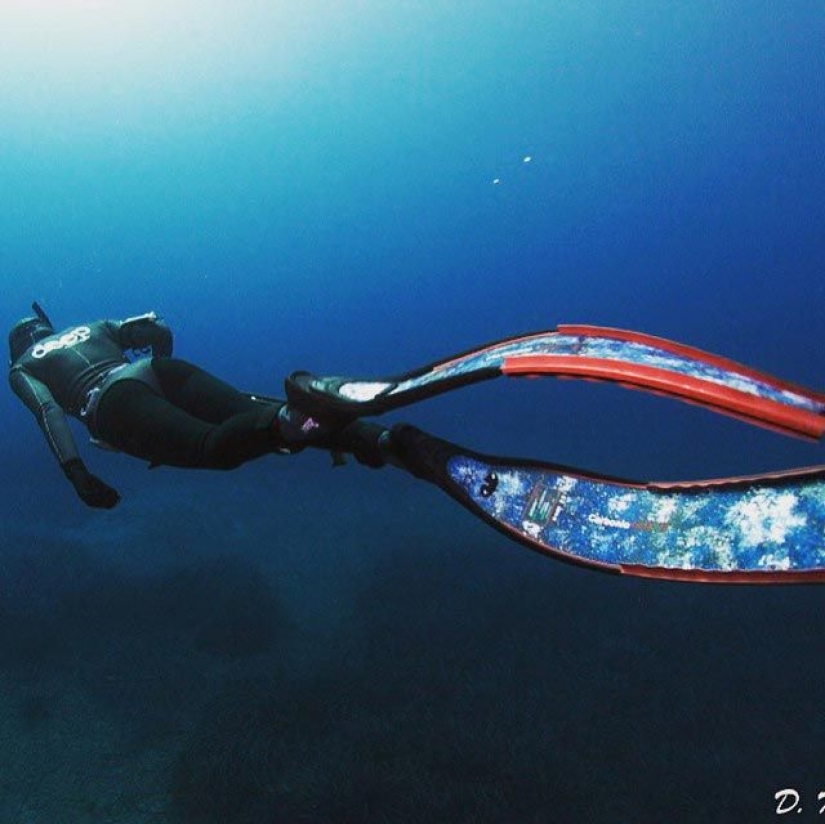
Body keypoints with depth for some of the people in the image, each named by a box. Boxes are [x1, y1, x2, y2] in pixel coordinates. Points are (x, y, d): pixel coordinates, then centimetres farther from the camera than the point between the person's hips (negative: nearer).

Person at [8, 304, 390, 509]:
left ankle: (288, 419, -60)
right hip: (159, 372, 4)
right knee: (253, 414, -15)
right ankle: (369, 436, -39)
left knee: (214, 447, -26)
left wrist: (76, 473, -2)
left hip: (112, 401, -4)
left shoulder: (22, 369, 29)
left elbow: (48, 411, 6)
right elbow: (161, 331, 29)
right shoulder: (92, 328, 41)